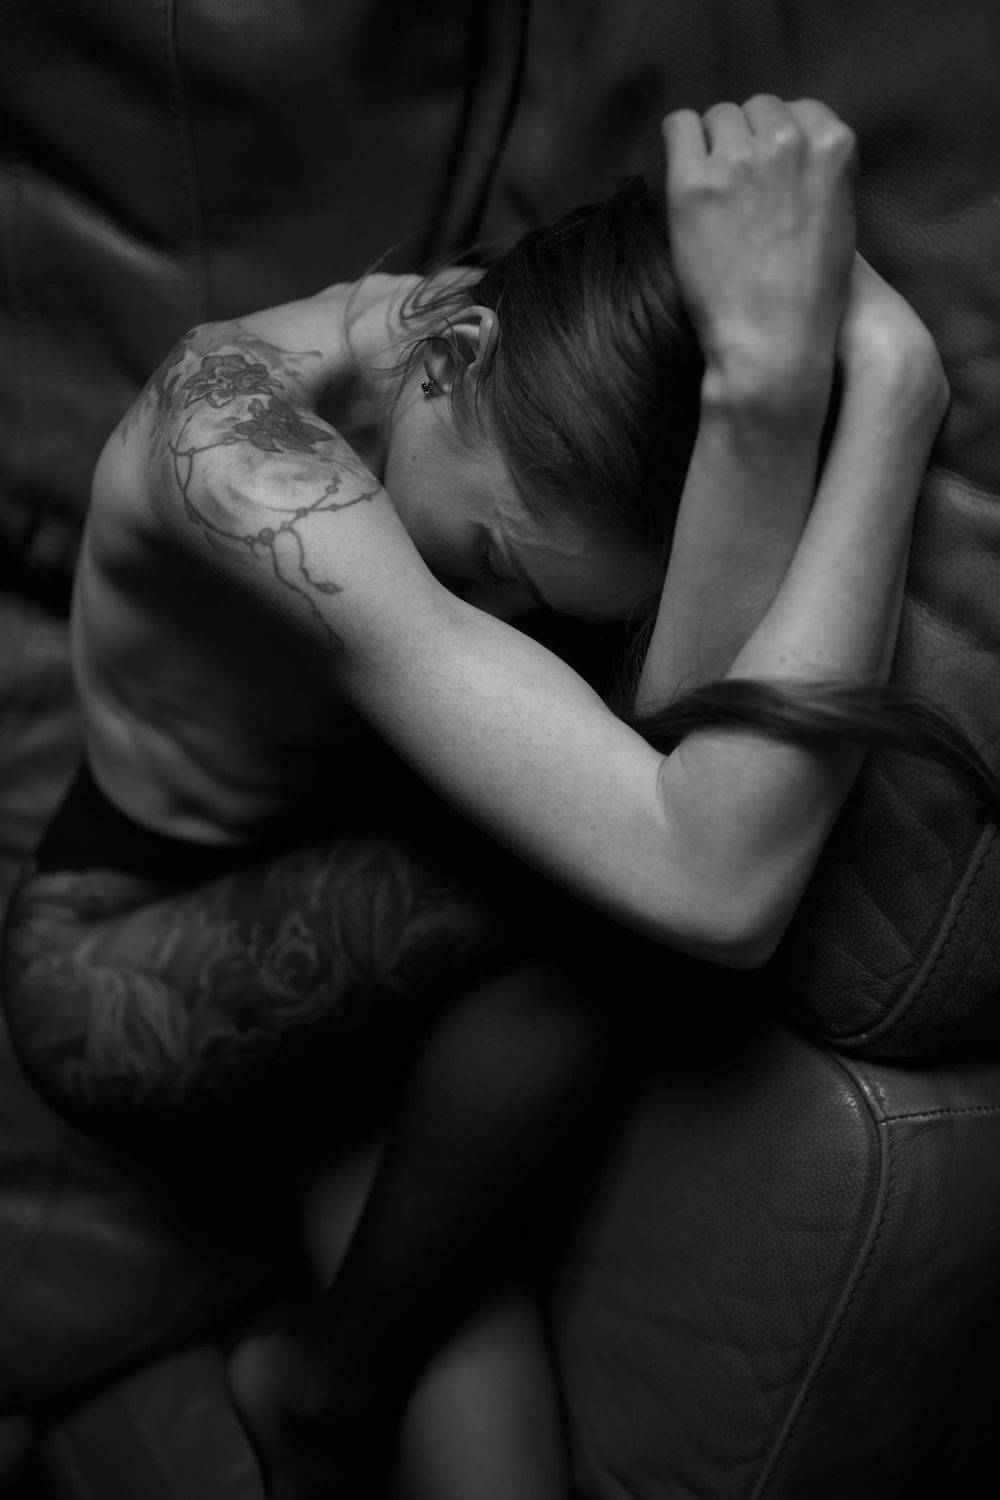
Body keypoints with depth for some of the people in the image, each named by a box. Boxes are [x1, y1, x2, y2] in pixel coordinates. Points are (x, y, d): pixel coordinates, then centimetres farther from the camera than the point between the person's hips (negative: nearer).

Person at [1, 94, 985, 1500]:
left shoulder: (551, 381, -16)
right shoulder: (232, 432, -35)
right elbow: (713, 887, -45)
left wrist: (778, 381, -43)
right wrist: (886, 387, -44)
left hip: (335, 926, 5)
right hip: (121, 974, -5)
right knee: (554, 917, -29)